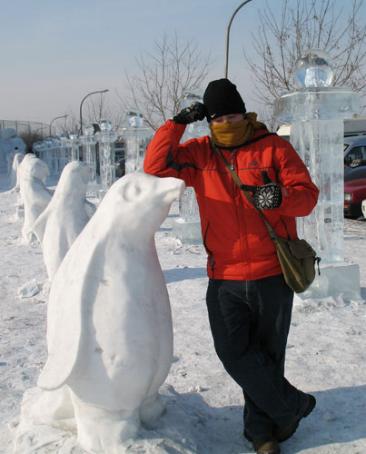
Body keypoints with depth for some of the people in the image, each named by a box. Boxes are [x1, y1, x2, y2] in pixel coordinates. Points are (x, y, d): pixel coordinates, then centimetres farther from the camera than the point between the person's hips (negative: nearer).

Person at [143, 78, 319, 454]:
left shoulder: (273, 147, 0)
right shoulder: (199, 154, 7)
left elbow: (307, 194, -3)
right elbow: (155, 166, -1)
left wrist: (280, 197, -25)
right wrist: (178, 122, -5)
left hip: (272, 274, -1)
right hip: (225, 277, 2)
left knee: (267, 354, 11)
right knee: (233, 351, -7)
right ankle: (293, 405, 15)